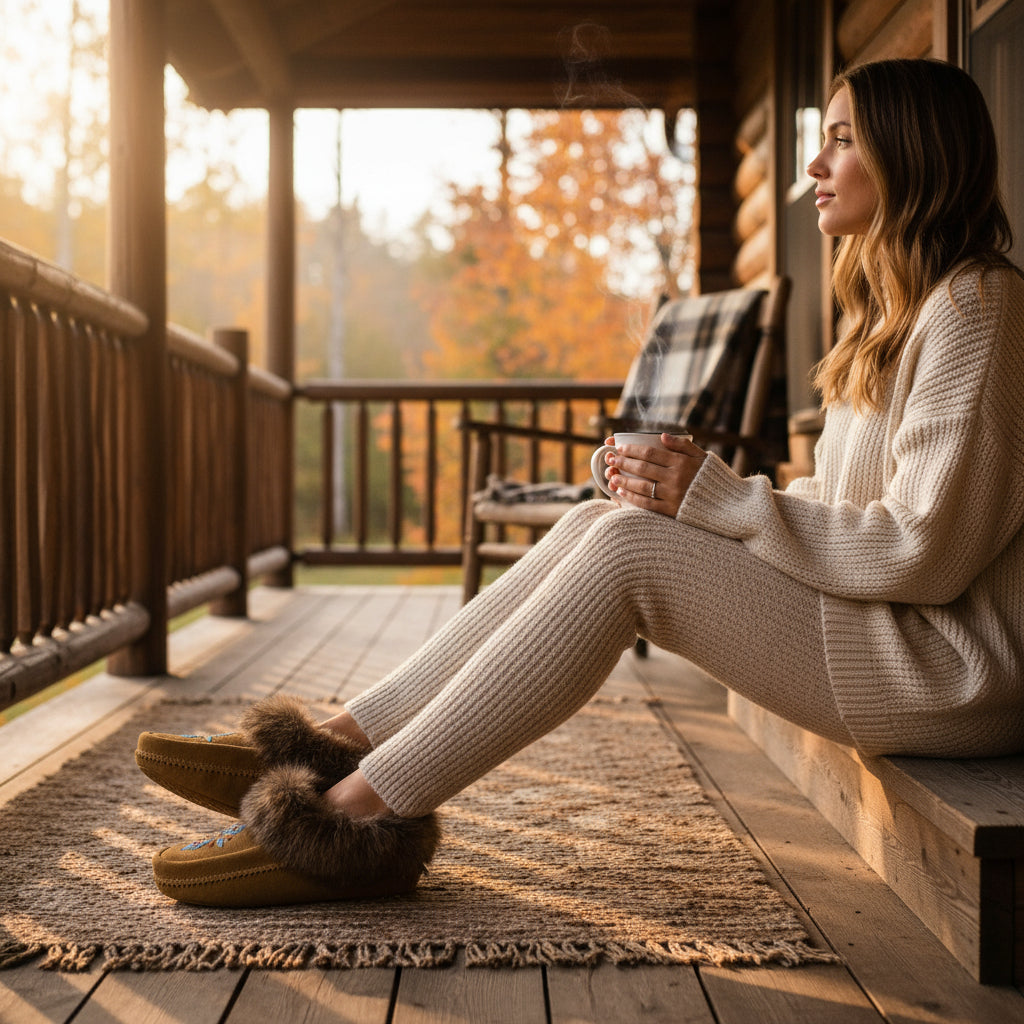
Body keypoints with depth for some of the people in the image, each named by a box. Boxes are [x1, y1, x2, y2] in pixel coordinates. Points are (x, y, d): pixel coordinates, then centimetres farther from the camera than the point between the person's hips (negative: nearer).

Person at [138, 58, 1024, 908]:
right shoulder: (895, 306, 19)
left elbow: (926, 550, -21)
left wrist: (720, 500, -18)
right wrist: (697, 490, 1)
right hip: (889, 633, 9)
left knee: (628, 545, -22)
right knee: (596, 523, -6)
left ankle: (356, 813, -18)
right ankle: (341, 745, -6)